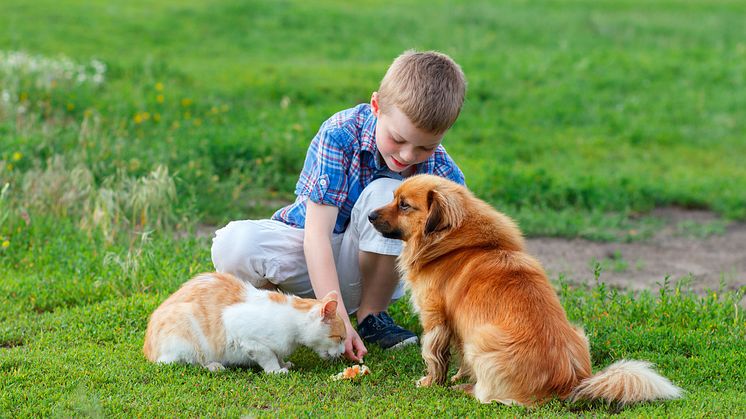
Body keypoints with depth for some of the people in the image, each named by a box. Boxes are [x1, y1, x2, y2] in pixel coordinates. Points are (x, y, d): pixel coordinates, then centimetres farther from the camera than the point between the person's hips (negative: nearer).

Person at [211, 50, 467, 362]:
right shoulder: (340, 134, -24)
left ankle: (371, 314, -13)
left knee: (388, 194, -30)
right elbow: (317, 234, -29)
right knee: (233, 244, -34)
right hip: (309, 252, -2)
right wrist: (337, 319, -38)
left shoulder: (441, 170, -17)